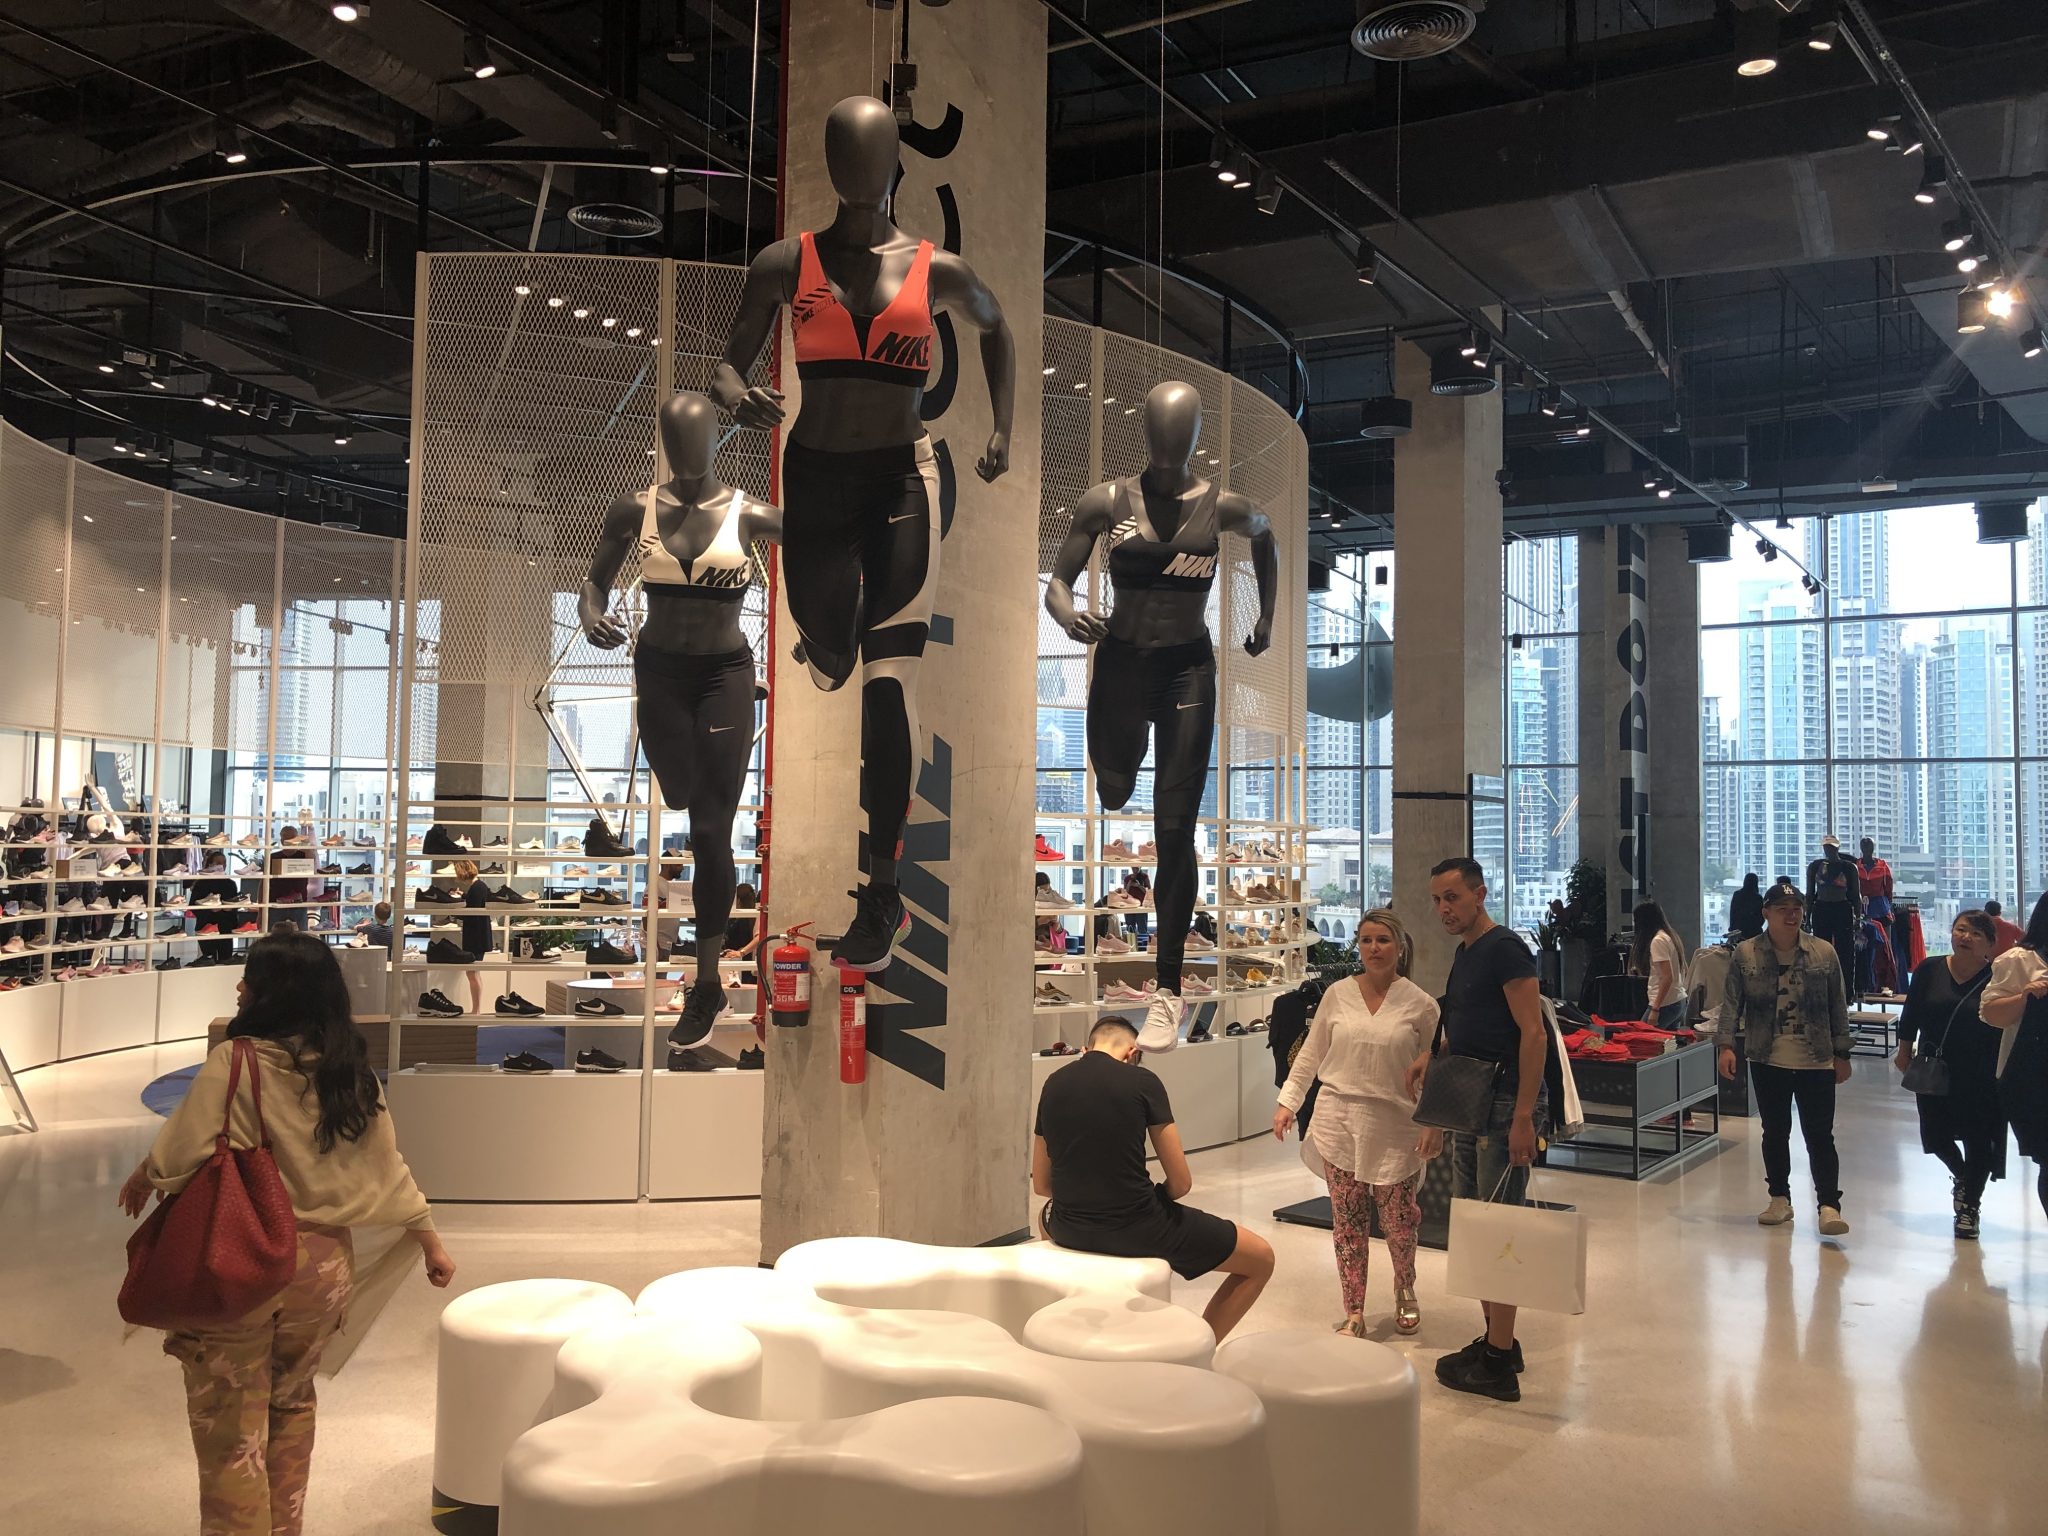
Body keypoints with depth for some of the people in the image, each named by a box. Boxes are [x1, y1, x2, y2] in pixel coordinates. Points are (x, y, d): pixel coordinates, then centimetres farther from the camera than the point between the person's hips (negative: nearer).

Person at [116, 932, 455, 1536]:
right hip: (323, 1259, 5)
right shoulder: (350, 1070, -1)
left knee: (230, 1424, 10)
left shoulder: (235, 1061, -16)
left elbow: (175, 1157, -15)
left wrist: (140, 1179, 8)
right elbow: (388, 1167, 5)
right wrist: (430, 1238, 17)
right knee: (291, 1402, 24)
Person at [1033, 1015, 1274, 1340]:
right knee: (1261, 1259, 13)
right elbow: (1181, 1182, -7)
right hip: (1137, 1230, -5)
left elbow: (1041, 1184, 11)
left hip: (1069, 1231, 5)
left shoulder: (1053, 1085, 5)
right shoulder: (1142, 1081, -8)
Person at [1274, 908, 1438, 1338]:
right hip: (1340, 1122, 1)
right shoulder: (1337, 995, 3)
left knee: (1398, 1220, 6)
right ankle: (1354, 1314, 15)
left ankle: (1405, 1289, 36)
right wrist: (1288, 1101, 2)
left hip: (1394, 1128, -1)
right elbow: (1310, 1055, 9)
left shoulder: (1421, 1005, -2)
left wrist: (1435, 1124, -6)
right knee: (1348, 1221, 4)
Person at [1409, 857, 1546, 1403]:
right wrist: (1432, 1054, 7)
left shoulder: (1505, 948, -13)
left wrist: (1523, 1116, -24)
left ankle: (1498, 1365, 2)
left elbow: (1533, 1033, -18)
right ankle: (1496, 1340, 25)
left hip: (1504, 1105, -10)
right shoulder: (1463, 953, 15)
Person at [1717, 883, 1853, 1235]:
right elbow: (1731, 1003, 0)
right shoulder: (1745, 954, 0)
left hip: (1816, 1062, -1)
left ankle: (1829, 1206, -1)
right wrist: (1726, 1045, -10)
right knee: (1774, 1132, 12)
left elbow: (1838, 1007, 6)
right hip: (1767, 1062, 1)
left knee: (1819, 1135, -3)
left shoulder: (1824, 953, 1)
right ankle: (1780, 1199, 23)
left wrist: (1841, 1054, 5)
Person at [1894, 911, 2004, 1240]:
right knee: (1936, 1136, 11)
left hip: (1981, 1079, -3)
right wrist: (1905, 1052, 8)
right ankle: (1961, 1178, 42)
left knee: (1977, 1141, 4)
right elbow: (1910, 1014, 6)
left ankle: (1969, 1207, 22)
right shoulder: (1930, 970, -2)